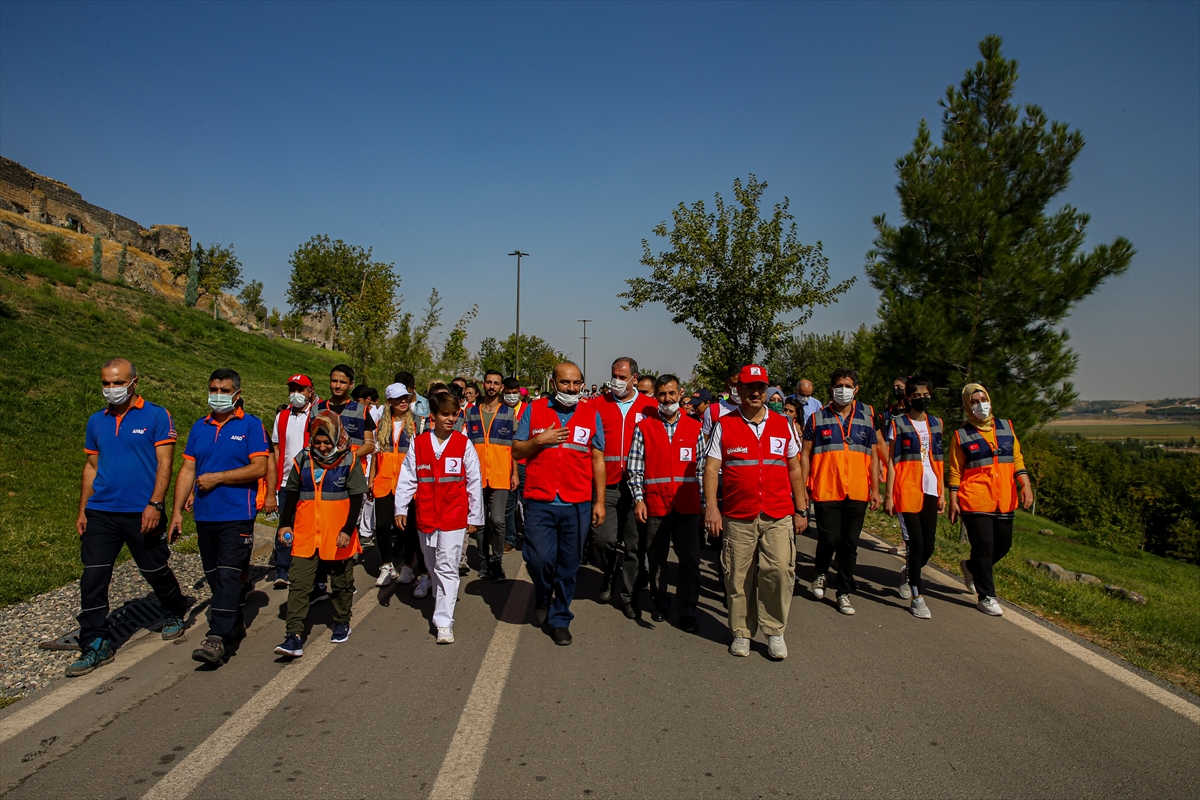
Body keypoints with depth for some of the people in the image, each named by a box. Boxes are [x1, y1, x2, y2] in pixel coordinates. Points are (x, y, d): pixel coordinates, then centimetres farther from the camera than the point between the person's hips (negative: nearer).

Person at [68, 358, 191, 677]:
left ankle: (175, 614, 36)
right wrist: (82, 510, 11)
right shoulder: (97, 421, 10)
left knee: (156, 572, 9)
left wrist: (155, 504, -17)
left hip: (142, 513, -4)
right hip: (100, 513, 4)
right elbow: (91, 467, 16)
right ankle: (96, 645, 8)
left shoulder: (156, 416, -5)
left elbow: (164, 463, -9)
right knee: (93, 579, -1)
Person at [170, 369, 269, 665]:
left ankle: (217, 638, -11)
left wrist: (216, 478, -11)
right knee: (213, 576, 14)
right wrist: (177, 511, 5)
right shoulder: (199, 427, 12)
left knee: (229, 576, -10)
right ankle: (235, 623, 30)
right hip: (204, 516, 6)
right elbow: (187, 470, 11)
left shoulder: (251, 425, -3)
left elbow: (259, 468, -12)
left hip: (237, 516, -6)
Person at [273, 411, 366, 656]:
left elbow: (357, 499, -6)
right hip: (305, 535, 2)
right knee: (299, 585, -3)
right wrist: (285, 524, 7)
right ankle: (295, 637, -2)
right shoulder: (303, 459, 2)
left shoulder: (350, 460, -7)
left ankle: (342, 623, 33)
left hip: (338, 537, -2)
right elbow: (291, 494, 12)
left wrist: (348, 530, -12)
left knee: (341, 582, 14)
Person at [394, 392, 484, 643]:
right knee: (433, 565, 18)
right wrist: (401, 508, -3)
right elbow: (407, 478, 4)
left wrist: (475, 516, 2)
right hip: (426, 516, 3)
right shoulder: (418, 443, 3)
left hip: (454, 516, -3)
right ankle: (444, 597, 40)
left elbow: (474, 482, 1)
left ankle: (444, 621, -4)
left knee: (447, 567, -7)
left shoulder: (464, 444, -3)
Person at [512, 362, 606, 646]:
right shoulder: (535, 410, 5)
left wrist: (600, 501, 7)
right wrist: (539, 441, -11)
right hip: (540, 502, -1)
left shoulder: (591, 414, 7)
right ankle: (543, 596, 27)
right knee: (539, 558, -6)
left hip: (577, 504, 1)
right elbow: (516, 451, 8)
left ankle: (560, 619, 24)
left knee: (568, 566, 6)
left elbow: (598, 459, 9)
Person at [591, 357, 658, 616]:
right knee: (604, 538, -4)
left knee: (635, 544, 6)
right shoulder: (597, 405, 5)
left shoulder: (650, 407, 5)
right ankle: (608, 575, 27)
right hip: (607, 485, 0)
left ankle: (628, 594, 22)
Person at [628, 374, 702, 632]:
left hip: (687, 504, 0)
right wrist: (638, 498, -5)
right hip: (655, 504, 0)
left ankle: (687, 612, 11)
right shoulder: (644, 427, 5)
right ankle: (660, 603, 29)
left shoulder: (695, 428, 7)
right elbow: (634, 467, 3)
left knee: (690, 560, 0)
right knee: (656, 557, 12)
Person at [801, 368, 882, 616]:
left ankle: (845, 593, 19)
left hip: (857, 493, 2)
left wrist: (875, 489, 5)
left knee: (850, 544, 6)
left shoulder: (866, 419, 9)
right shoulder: (818, 418, 3)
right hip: (826, 491, -2)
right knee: (829, 539, -6)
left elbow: (873, 456, 11)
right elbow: (805, 454, 4)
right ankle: (821, 573, 25)